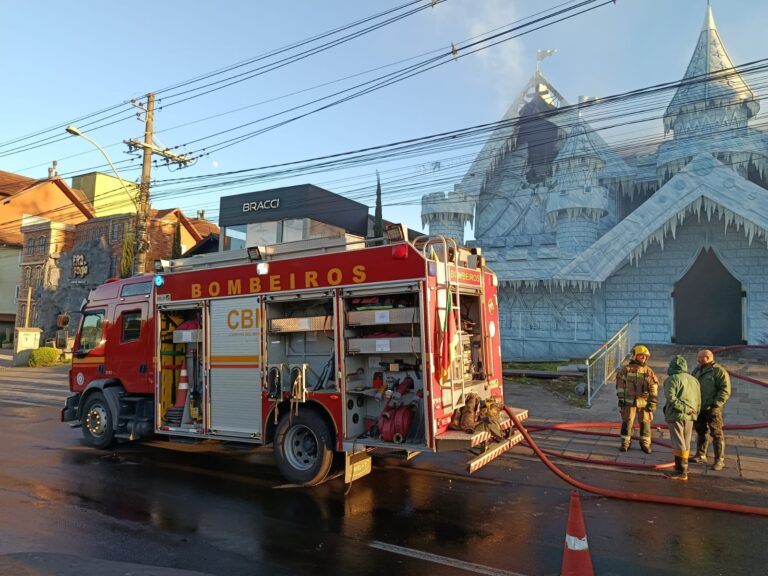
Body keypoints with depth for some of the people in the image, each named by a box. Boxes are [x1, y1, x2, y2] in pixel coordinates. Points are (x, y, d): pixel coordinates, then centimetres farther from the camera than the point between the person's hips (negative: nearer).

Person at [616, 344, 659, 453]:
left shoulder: (648, 371, 3)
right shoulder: (626, 369, -1)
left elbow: (654, 388, 2)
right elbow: (620, 384, 2)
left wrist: (652, 402, -4)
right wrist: (621, 398, -2)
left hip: (644, 402, 1)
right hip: (629, 402, -1)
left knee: (645, 423, 6)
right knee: (627, 422, 1)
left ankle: (645, 444, 19)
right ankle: (625, 443, 11)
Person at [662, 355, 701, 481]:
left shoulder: (672, 379, -9)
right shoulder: (694, 380, 12)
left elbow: (671, 398, -21)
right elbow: (698, 400, 16)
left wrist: (685, 408, -17)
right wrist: (694, 413, 20)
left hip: (676, 415, -7)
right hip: (689, 416, 7)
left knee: (678, 444, -4)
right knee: (686, 444, 16)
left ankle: (681, 471, -4)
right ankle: (684, 467, 26)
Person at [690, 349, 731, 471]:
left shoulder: (719, 371, -10)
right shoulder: (697, 370, 13)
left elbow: (725, 390, -15)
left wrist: (716, 403, -22)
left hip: (712, 408, -7)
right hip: (698, 407, 7)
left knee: (716, 433, -4)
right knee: (700, 431, 15)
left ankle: (720, 460, 2)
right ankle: (701, 455, 25)